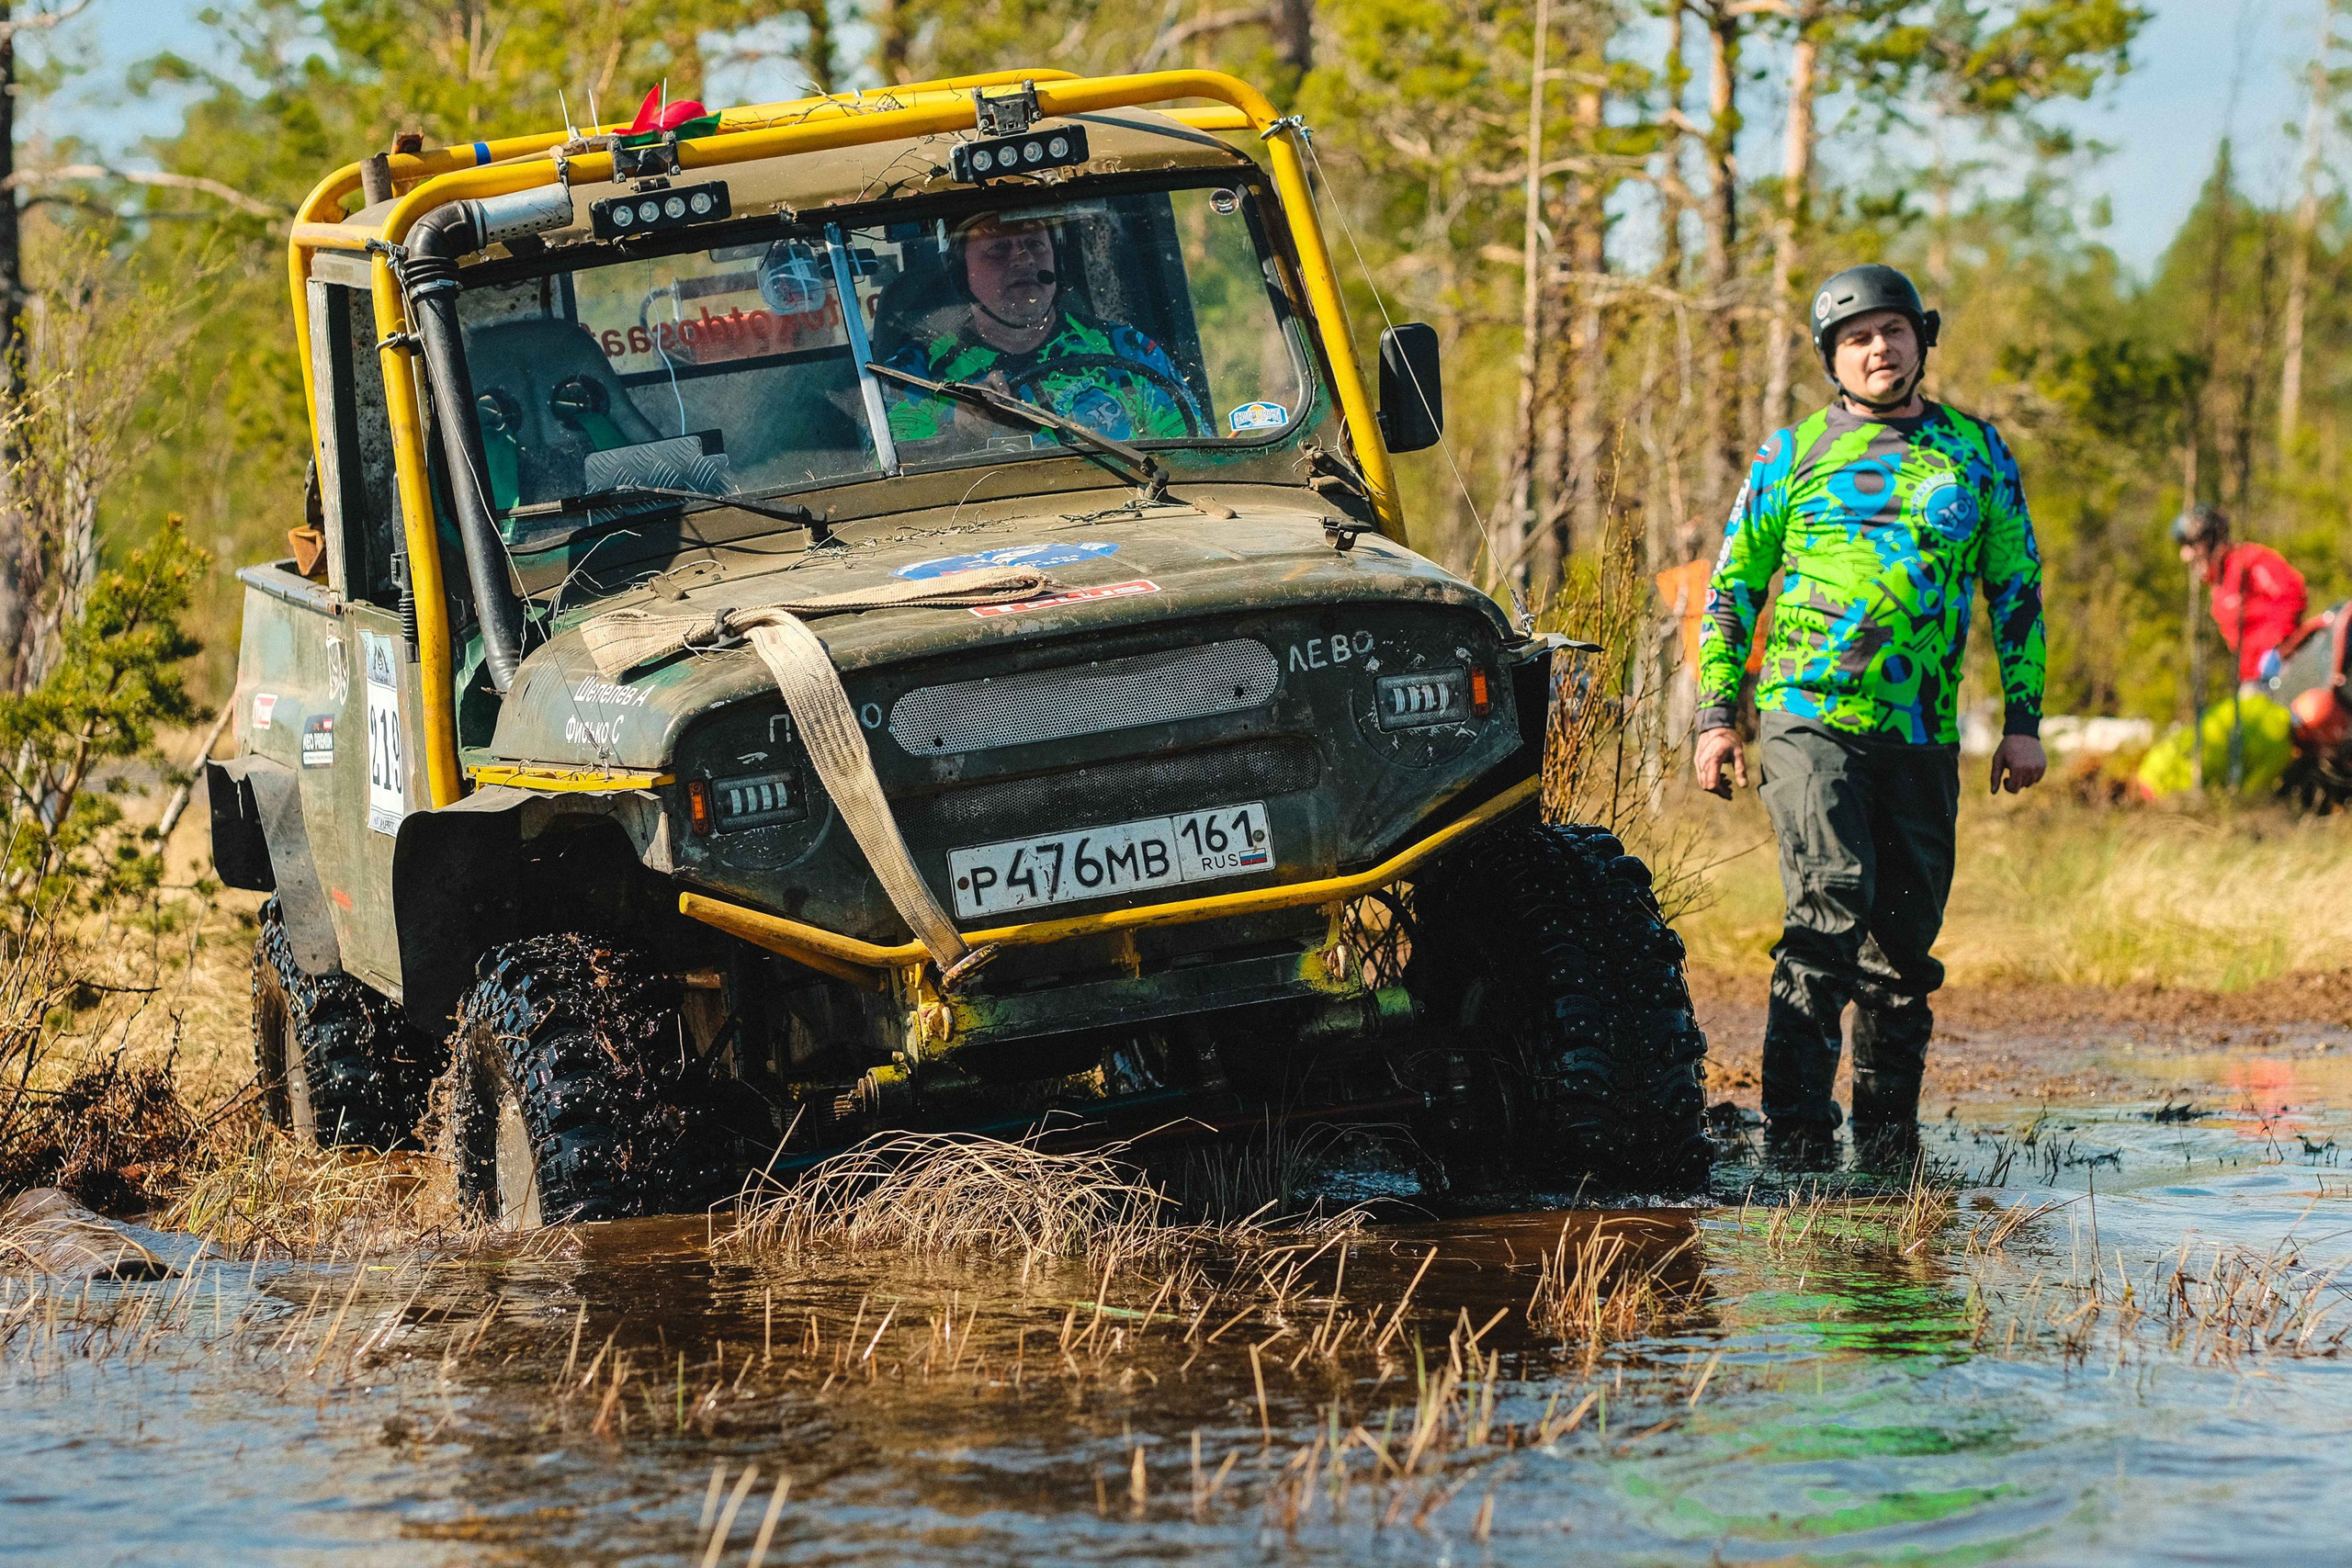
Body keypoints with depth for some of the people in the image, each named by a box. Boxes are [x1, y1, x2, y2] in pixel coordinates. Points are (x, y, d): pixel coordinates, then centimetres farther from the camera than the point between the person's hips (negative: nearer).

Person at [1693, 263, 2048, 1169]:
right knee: (1831, 900, -19)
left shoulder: (1976, 451, 13)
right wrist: (1716, 714, 5)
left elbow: (2017, 588, 16)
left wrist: (2024, 720, 9)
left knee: (1906, 939, 8)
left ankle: (1888, 1137, 19)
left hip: (1923, 736, 3)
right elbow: (1732, 585, 12)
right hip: (1809, 718, -3)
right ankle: (1796, 1126, -18)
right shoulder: (1792, 455, 8)